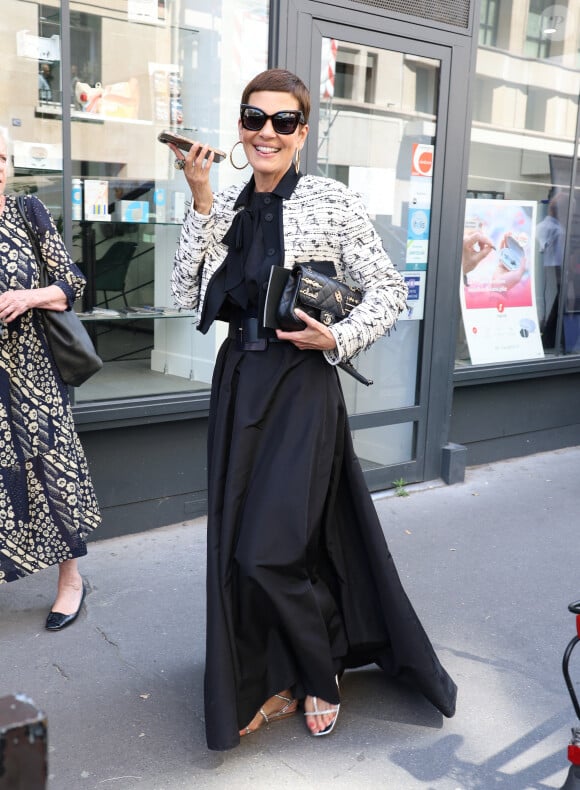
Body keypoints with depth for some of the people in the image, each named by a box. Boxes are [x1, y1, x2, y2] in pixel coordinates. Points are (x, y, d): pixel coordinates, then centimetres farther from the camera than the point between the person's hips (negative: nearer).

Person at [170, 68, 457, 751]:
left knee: (270, 551, -8)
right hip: (238, 379, 6)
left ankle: (322, 675, 21)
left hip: (302, 381, -5)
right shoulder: (226, 208, 8)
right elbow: (187, 295, -2)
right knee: (236, 545, 10)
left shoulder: (333, 202, -5)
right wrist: (201, 203, -6)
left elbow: (388, 290, -2)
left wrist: (339, 339, -16)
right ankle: (275, 685, 29)